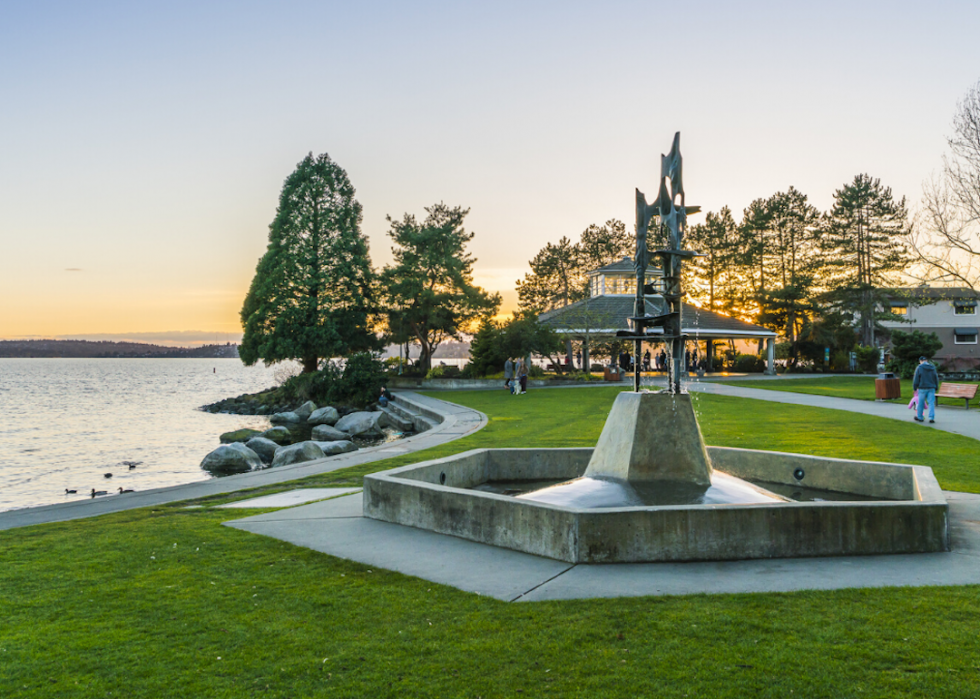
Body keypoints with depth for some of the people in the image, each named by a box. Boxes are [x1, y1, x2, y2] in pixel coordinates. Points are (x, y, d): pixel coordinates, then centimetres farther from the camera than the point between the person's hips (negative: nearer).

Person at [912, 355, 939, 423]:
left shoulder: (919, 368, -5)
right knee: (931, 403, 2)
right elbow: (936, 378, 12)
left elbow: (916, 379, -7)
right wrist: (936, 387, 20)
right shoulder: (932, 367, 8)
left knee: (921, 403, 7)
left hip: (922, 388, -3)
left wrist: (914, 387, 2)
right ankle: (931, 418, -6)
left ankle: (919, 417, 17)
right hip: (931, 388, 3)